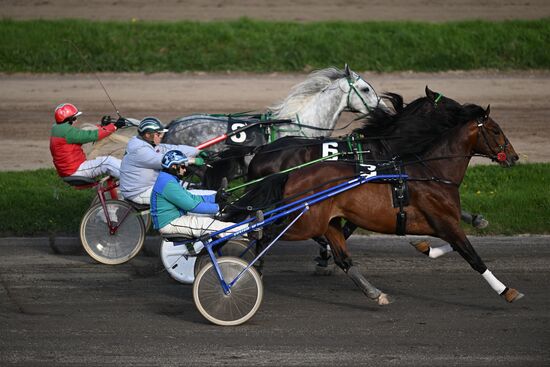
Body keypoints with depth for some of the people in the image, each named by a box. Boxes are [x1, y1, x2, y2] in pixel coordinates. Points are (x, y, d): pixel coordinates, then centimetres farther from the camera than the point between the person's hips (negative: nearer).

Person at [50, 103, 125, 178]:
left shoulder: (57, 129, 13)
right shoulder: (67, 131, -19)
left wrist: (102, 126, 12)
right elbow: (91, 136, -19)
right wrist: (114, 126, -14)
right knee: (107, 161, -16)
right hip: (75, 170, -11)